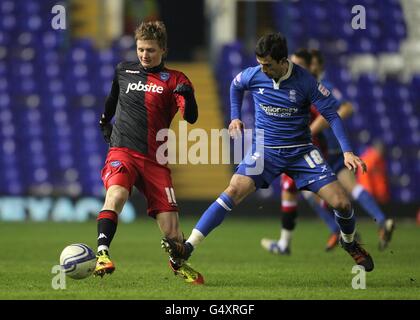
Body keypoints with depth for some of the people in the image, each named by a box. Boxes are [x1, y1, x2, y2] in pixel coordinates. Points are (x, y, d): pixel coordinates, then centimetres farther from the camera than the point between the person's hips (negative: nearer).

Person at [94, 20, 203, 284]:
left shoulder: (174, 80, 4)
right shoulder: (123, 71, 12)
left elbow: (191, 117, -11)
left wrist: (187, 96, -28)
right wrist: (105, 120, 31)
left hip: (154, 158, 0)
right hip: (122, 151, 0)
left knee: (171, 228, -2)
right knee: (116, 194, -34)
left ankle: (178, 263, 31)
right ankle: (102, 254, -41)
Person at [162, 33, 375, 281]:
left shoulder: (304, 81, -14)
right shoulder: (253, 75, -7)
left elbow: (332, 114, -8)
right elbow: (236, 86, 19)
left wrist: (347, 151, -17)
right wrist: (235, 117, 10)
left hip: (300, 150, -1)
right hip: (265, 149, 1)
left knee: (341, 203, -10)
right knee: (234, 190, -23)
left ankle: (350, 242, 25)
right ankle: (188, 247, -28)